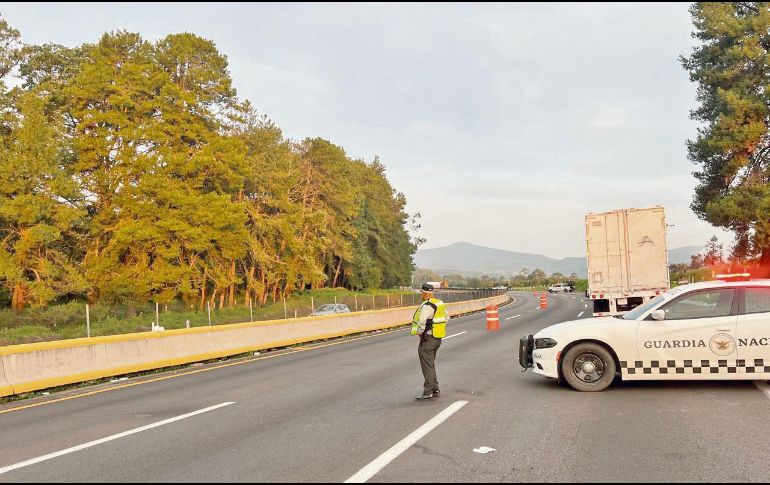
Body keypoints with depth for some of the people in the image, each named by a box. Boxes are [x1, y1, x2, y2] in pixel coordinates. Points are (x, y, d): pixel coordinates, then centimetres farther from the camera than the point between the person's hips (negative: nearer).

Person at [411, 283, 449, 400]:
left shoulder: (427, 306, -19)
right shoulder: (440, 303, 9)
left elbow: (421, 323, -23)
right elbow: (447, 317, 21)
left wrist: (419, 333, -6)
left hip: (428, 338, -9)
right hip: (438, 338, 9)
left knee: (427, 366, -4)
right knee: (431, 365, 18)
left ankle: (428, 391, -3)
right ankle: (435, 390, 21)